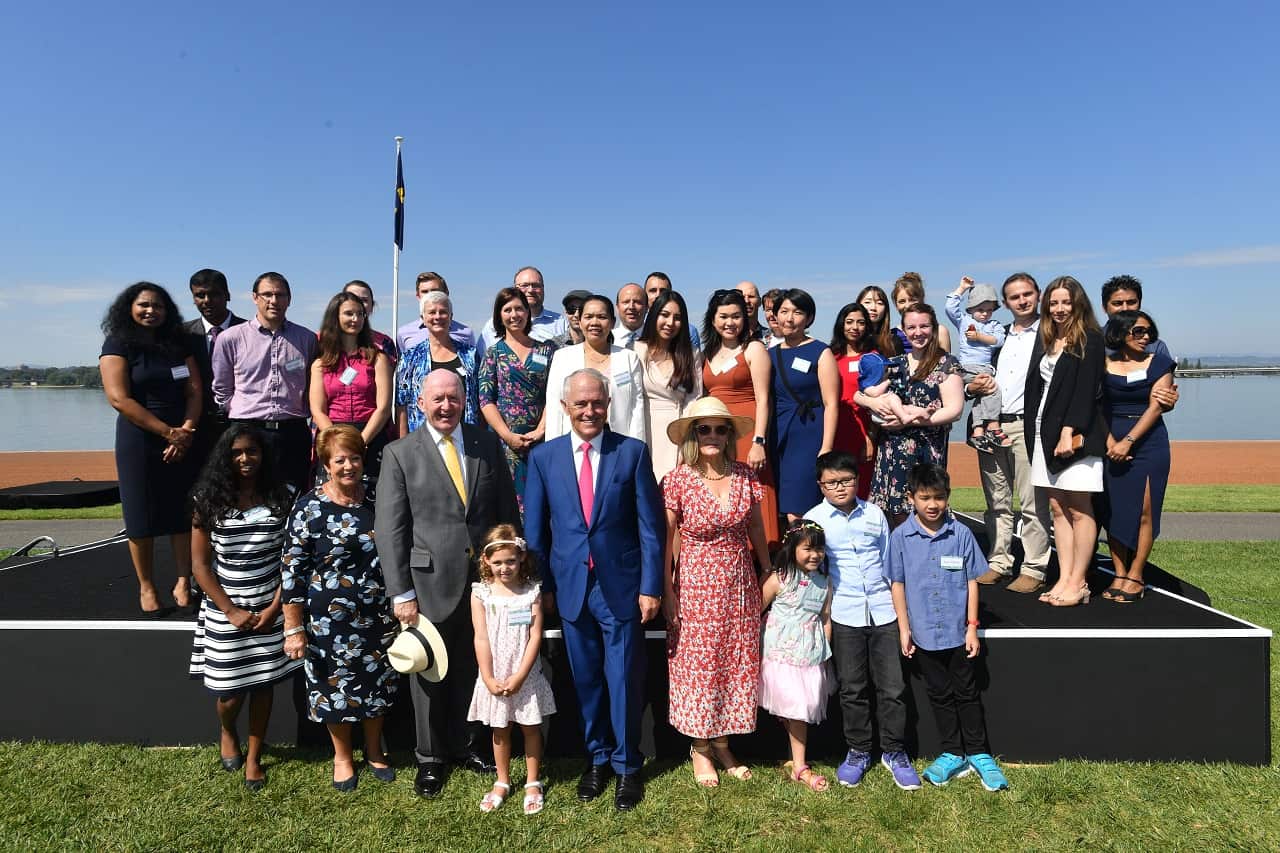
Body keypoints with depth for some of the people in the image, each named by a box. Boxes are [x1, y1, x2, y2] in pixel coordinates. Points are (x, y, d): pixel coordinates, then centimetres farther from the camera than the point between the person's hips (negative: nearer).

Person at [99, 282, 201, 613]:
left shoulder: (179, 343, 9)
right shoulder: (118, 344, -3)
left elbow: (194, 390, 3)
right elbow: (119, 399, -12)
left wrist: (187, 431, -12)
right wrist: (167, 432, -15)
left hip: (183, 438, 3)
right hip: (139, 439, -3)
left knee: (183, 511, 2)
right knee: (142, 514, 3)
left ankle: (183, 582, 10)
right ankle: (146, 586, 14)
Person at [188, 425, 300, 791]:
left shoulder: (282, 497, -3)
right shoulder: (208, 500, -6)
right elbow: (200, 564, -4)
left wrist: (274, 608, -8)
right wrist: (231, 612, -9)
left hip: (270, 608, 1)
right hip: (225, 611, -1)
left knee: (263, 683, 7)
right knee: (231, 688, 5)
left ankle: (254, 757, 28)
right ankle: (227, 733, 40)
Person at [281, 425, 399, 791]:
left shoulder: (376, 500, 0)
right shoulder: (310, 507, -11)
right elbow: (292, 569, -10)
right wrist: (294, 628, -11)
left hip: (379, 615, 3)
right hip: (330, 619, -3)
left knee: (378, 684, 15)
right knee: (336, 686, 12)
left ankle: (374, 751, 38)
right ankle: (342, 756, 36)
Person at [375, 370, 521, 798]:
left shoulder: (487, 444, 3)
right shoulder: (400, 454, -5)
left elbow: (508, 511, 7)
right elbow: (390, 529, -6)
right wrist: (401, 593, -9)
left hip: (485, 578, 2)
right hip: (430, 582, -2)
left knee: (471, 669, 16)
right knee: (428, 672, 12)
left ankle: (465, 745, 37)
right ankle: (430, 757, 32)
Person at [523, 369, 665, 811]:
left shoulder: (633, 452, -4)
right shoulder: (543, 456, 2)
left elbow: (650, 525, -4)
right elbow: (536, 529, 6)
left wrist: (650, 586, -7)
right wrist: (543, 585, 3)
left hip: (621, 584, -2)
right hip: (571, 585, 2)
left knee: (624, 678, 6)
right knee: (585, 678, 14)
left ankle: (627, 766, 26)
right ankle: (596, 758, 34)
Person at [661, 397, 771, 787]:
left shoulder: (745, 476, -1)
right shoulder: (677, 481, -11)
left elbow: (756, 531, 8)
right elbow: (665, 540, -7)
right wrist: (666, 593, -6)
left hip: (740, 585, 4)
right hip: (696, 586, -3)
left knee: (737, 664, 11)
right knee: (698, 665, 7)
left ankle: (722, 743, 30)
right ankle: (700, 748, 27)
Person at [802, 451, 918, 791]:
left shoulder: (875, 514, 3)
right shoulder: (814, 519, -3)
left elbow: (889, 563, 11)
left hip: (883, 611, 2)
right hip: (845, 615, -1)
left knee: (893, 687, 7)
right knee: (852, 689, 9)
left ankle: (894, 752, 24)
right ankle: (857, 752, 27)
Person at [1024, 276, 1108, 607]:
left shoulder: (1089, 339, -3)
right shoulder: (1045, 340, 16)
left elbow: (1085, 390, -11)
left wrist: (1069, 431, -19)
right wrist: (1035, 433, 8)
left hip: (1076, 434, -6)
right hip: (1045, 431, 6)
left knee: (1079, 509, -2)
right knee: (1057, 508, 6)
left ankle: (1078, 583, 3)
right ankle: (1064, 578, 10)